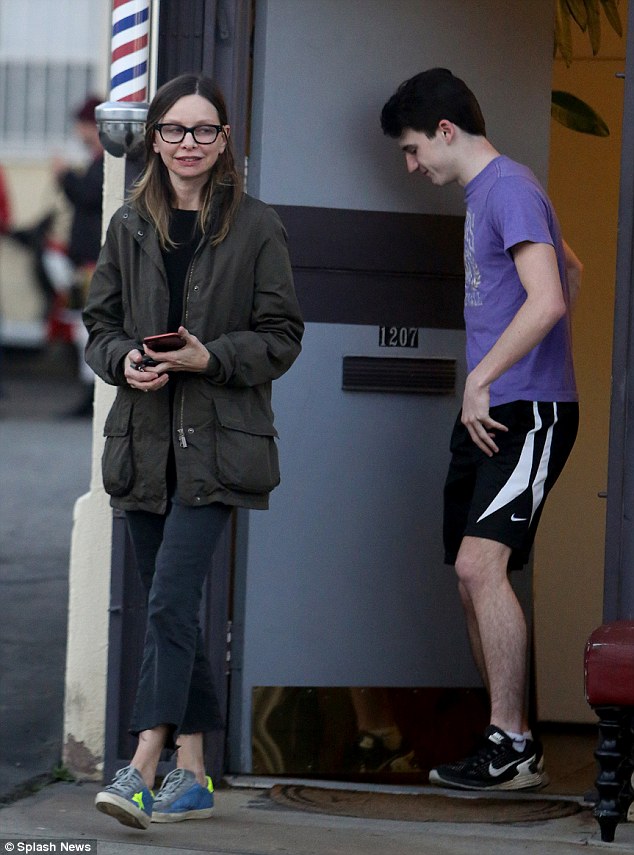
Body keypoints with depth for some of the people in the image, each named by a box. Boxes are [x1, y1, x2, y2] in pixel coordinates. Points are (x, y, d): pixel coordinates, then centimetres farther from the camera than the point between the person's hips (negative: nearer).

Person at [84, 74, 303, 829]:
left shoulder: (256, 228, 0)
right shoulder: (129, 227, 10)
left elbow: (282, 336, 1)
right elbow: (99, 323, 13)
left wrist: (211, 357, -15)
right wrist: (125, 361, -9)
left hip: (217, 441, -4)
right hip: (144, 439, 5)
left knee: (170, 601, -16)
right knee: (172, 608, 9)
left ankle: (142, 769, -20)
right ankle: (192, 772, 16)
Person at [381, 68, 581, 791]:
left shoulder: (509, 188, -11)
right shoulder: (481, 194, 20)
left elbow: (549, 300, -23)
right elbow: (573, 270, 34)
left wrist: (482, 379, -18)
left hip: (527, 413, -10)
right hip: (486, 415, 10)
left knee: (480, 564, -19)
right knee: (475, 581, 7)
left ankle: (511, 746, -16)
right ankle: (514, 746, 13)